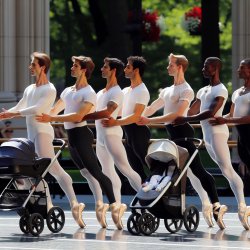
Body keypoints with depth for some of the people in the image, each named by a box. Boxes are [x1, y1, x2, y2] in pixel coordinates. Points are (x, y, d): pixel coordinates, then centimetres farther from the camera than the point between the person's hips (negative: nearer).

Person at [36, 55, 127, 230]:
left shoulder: (89, 93, -9)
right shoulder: (68, 91, 16)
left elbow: (78, 117, -20)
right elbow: (54, 111, 24)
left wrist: (51, 119, -23)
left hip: (81, 134, -8)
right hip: (71, 136, 8)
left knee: (95, 171, -11)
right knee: (86, 172, 8)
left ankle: (114, 205, -11)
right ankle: (100, 205, 10)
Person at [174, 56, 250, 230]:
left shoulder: (220, 90, -10)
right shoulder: (203, 91, 20)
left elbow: (211, 112, -22)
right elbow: (192, 111, 21)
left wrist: (185, 120, -25)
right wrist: (176, 120, 5)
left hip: (217, 132, -9)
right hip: (207, 134, 9)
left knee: (227, 170, -14)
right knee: (226, 170, 8)